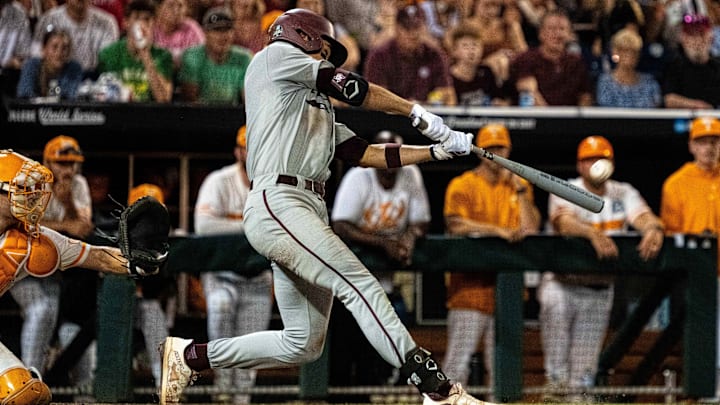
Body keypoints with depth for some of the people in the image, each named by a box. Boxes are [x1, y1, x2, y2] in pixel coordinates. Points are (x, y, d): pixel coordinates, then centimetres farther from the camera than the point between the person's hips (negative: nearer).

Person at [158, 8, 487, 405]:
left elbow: (366, 153, 23)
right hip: (277, 203, -10)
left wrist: (438, 150, 16)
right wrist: (418, 114, 7)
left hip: (310, 211, 10)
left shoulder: (319, 110, 31)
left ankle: (189, 355, 18)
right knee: (359, 284, -22)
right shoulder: (275, 56, 8)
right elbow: (350, 88, 2)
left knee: (304, 343, 6)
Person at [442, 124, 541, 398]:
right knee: (459, 360, -10)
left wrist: (520, 189, -1)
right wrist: (500, 231, -19)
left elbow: (531, 229, 5)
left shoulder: (519, 186, 15)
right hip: (471, 285, -4)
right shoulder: (462, 185, 2)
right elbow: (456, 225, -12)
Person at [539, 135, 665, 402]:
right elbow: (564, 221, -28)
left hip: (600, 292, 3)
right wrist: (594, 234, -48)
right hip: (562, 285, -3)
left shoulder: (623, 194, 4)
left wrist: (654, 229, -39)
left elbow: (644, 217, -14)